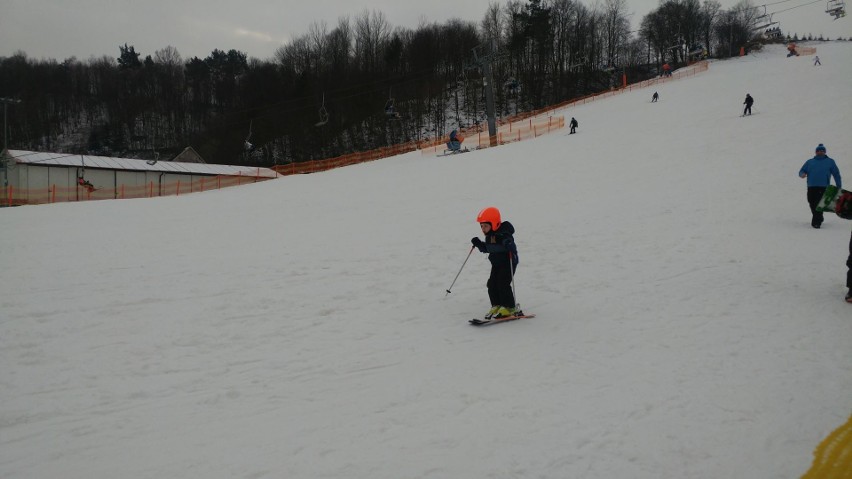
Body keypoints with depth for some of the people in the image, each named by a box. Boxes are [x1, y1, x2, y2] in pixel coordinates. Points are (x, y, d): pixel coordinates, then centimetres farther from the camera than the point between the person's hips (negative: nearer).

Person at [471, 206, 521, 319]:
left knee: (503, 284, -13)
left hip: (508, 262, -9)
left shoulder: (504, 234, -21)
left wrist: (508, 244, -50)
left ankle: (509, 308, -1)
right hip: (496, 264, 9)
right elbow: (487, 249, 18)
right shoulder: (489, 236, 5)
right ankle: (496, 306, 14)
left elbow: (512, 247, -29)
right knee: (491, 284, 3)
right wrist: (478, 244, 4)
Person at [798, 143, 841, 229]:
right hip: (811, 187, 3)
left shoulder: (830, 161, 16)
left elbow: (836, 174, 15)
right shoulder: (810, 162, 21)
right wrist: (802, 174, -10)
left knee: (819, 205, -15)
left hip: (823, 187, -3)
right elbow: (801, 171, 17)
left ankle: (816, 222, -16)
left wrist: (839, 186, 9)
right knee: (812, 204, 3)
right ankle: (819, 219, 24)